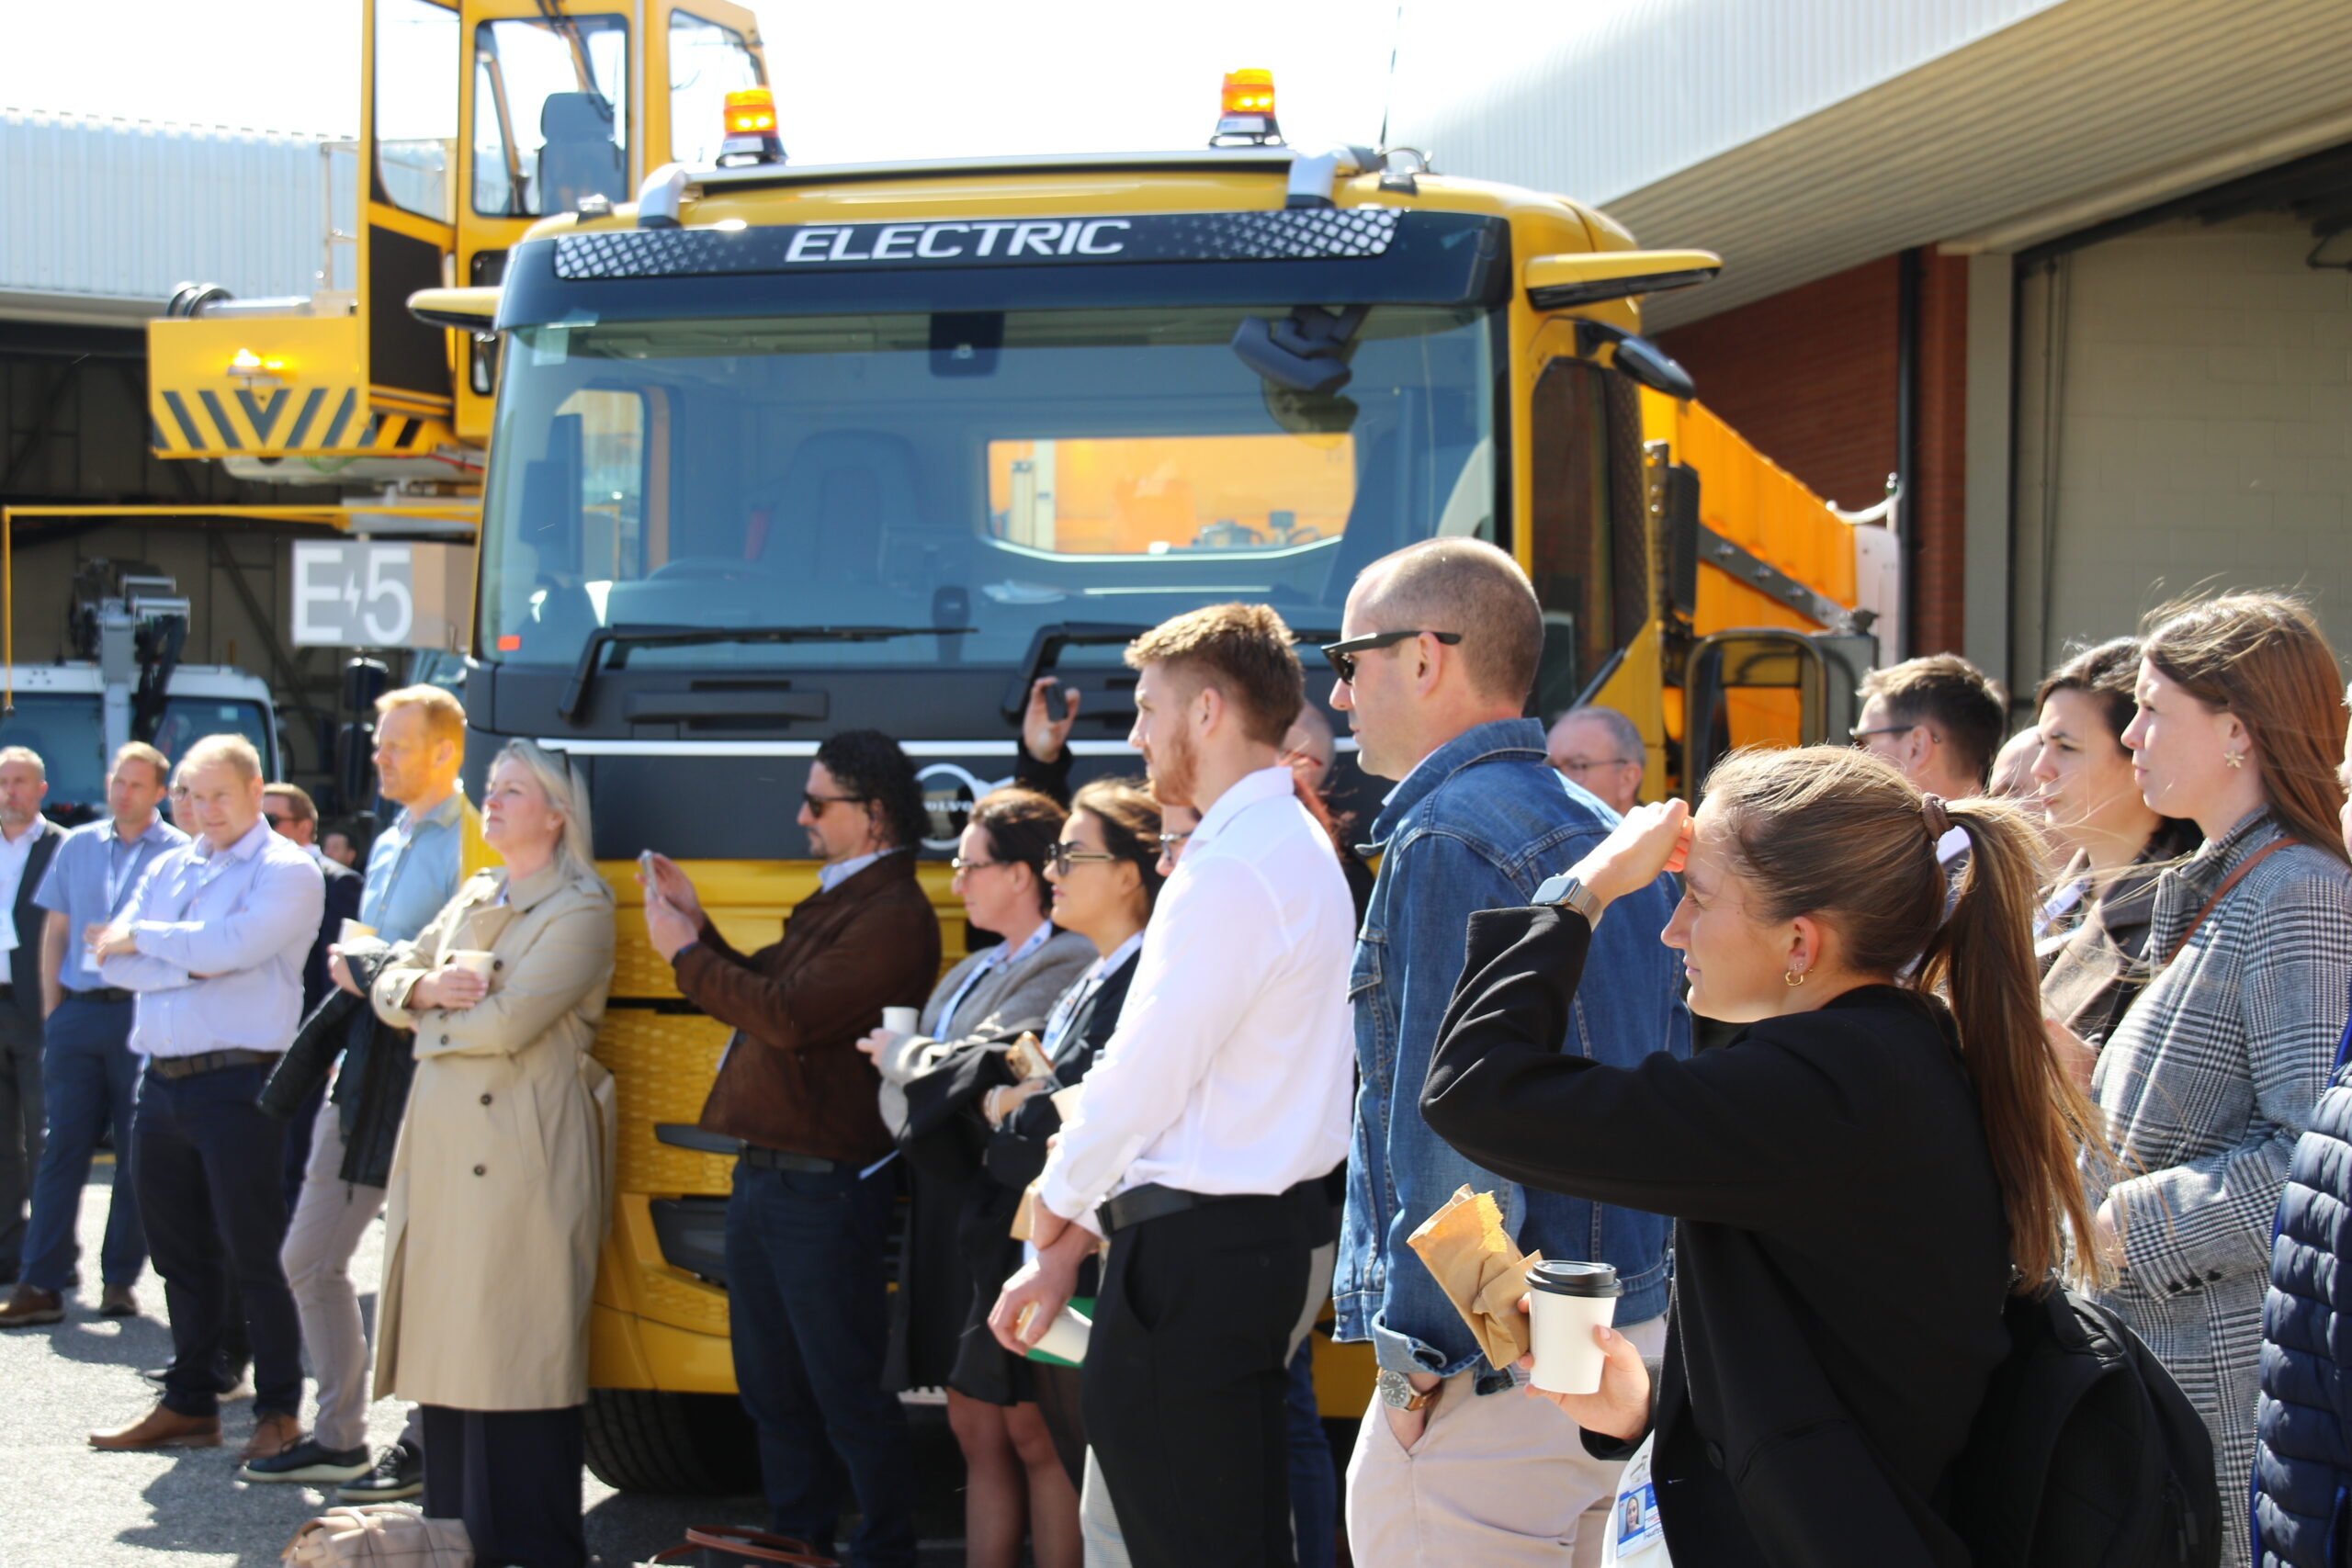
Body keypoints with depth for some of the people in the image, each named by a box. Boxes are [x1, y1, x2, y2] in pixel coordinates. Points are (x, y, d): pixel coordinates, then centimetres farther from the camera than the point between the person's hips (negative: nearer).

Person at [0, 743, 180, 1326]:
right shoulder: (76, 847, 14)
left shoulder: (178, 853, 2)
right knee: (62, 1149, 0)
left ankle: (120, 1279, 9)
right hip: (78, 1013, 3)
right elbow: (55, 933, 15)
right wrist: (52, 1011, 8)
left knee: (138, 1155, 1)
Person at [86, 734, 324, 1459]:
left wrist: (144, 939, -5)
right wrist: (189, 960, -10)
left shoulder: (286, 871, -3)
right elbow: (114, 960, 5)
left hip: (238, 1080, -7)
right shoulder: (168, 868, 17)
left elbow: (232, 945, -19)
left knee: (253, 1254, -2)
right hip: (162, 1082, 7)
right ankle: (189, 1405, 22)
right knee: (179, 1254, 12)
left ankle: (279, 1410, 8)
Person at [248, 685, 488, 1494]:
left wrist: (373, 964, -12)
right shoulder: (389, 844, 17)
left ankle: (426, 1446, 12)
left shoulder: (472, 844, -10)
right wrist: (350, 964, 5)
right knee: (309, 1259, 12)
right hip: (363, 1068, 9)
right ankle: (338, 1438, 23)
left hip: (428, 1077, -9)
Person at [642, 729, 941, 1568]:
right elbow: (764, 992, 23)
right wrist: (699, 926, 13)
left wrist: (686, 955, -13)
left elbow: (789, 1015, -24)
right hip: (763, 1178, 10)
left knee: (849, 1395, -2)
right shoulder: (833, 900, 16)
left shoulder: (895, 917, -17)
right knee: (772, 1387, 17)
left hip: (823, 1191, -10)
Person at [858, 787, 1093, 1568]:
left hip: (1010, 1228, -9)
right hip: (953, 1225, 9)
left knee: (1032, 1434, -3)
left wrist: (900, 1052, -5)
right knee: (975, 1430, 13)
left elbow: (976, 1068, -23)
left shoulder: (1065, 971, -13)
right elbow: (903, 1101, 14)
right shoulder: (974, 973, 16)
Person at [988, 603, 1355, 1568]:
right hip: (1265, 1229, 10)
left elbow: (1146, 1077, -17)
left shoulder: (1233, 870, -17)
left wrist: (1061, 1198, 2)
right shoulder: (1298, 850, 15)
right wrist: (1075, 1240, 16)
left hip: (1200, 1251, -10)